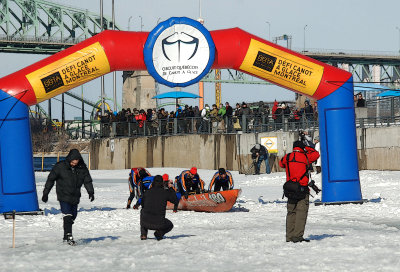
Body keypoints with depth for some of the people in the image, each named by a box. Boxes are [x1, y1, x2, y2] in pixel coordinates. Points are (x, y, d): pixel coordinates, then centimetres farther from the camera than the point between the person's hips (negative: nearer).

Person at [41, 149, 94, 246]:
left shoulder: (82, 168, 1)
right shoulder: (60, 167, -9)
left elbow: (87, 181, 7)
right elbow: (50, 179, -2)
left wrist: (91, 192, -9)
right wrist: (45, 193, -1)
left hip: (75, 197, 5)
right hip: (64, 196, -5)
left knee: (73, 216, 10)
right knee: (67, 216, -16)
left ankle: (66, 237, 23)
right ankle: (69, 236, -17)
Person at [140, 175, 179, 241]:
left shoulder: (147, 192, 7)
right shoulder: (165, 192, 0)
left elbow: (143, 205, 22)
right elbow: (176, 201, 14)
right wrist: (172, 190, 23)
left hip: (146, 222, 2)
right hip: (159, 224, -1)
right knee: (170, 225, 32)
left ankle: (143, 234, 26)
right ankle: (159, 233, 0)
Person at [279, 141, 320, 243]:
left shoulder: (287, 157, 6)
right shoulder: (305, 157, -4)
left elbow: (281, 163, 27)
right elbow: (316, 154, 13)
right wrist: (307, 149, 24)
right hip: (302, 188, -5)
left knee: (291, 212, 11)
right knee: (301, 212, -5)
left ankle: (289, 236, 11)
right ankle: (298, 236, -13)